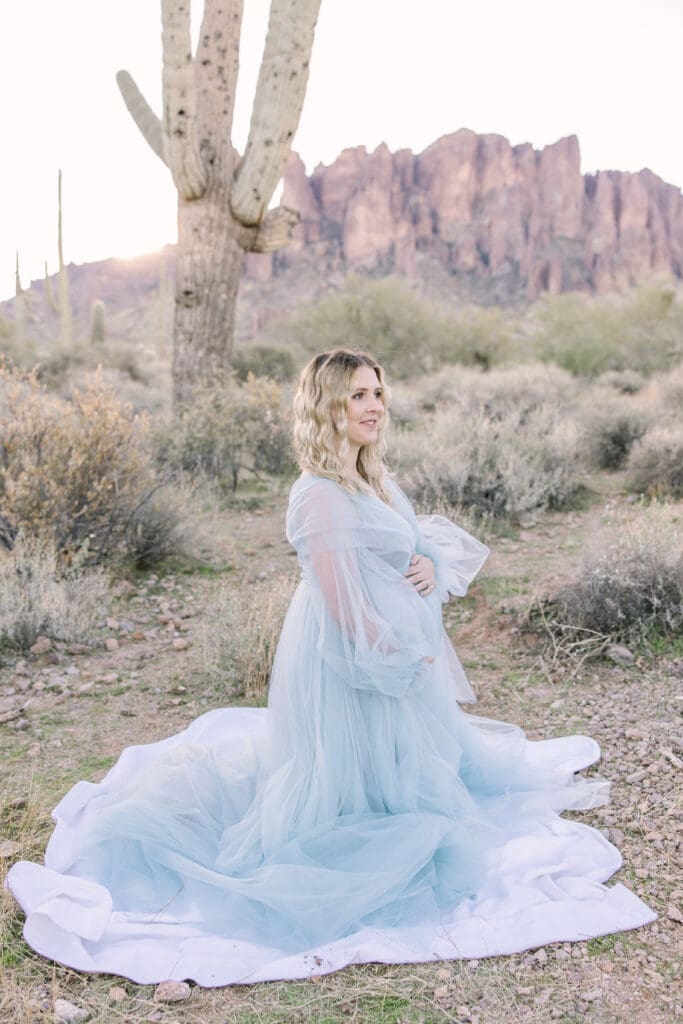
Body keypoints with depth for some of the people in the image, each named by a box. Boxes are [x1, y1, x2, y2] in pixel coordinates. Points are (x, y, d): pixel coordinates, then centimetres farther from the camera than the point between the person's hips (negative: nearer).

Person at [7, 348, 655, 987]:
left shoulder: (375, 480, 6)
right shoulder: (320, 496, -23)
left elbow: (432, 541, 17)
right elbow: (345, 609, -24)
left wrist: (433, 565, -6)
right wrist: (407, 659, -14)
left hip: (399, 654, 10)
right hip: (352, 668, -10)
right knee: (365, 786, 3)